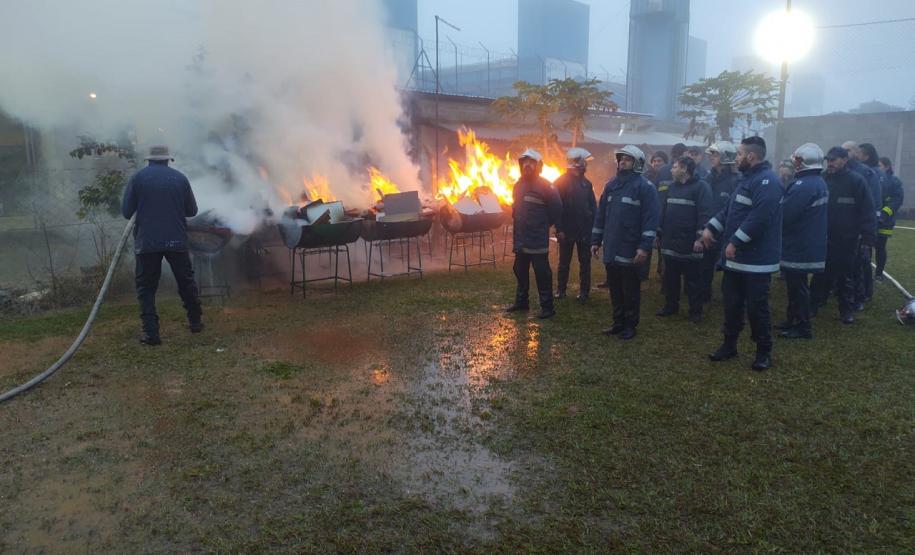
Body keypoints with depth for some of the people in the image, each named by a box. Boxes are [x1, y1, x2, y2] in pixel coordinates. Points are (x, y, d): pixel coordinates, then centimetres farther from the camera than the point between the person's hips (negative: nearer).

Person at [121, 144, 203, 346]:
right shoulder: (180, 178, 3)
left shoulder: (137, 178, -2)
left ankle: (151, 332, -1)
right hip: (176, 240, 2)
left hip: (146, 241, -1)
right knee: (186, 282, 17)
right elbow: (192, 210, 8)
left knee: (146, 287, 6)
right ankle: (195, 321, 27)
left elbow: (126, 211, -2)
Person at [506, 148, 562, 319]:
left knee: (542, 273, -4)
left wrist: (544, 225, -1)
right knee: (520, 271, 16)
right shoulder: (519, 185, 12)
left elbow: (556, 209, -9)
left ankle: (547, 307, 3)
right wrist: (518, 221, 15)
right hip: (520, 238, 7)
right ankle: (521, 301, 29)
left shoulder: (545, 186, -10)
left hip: (538, 239, -7)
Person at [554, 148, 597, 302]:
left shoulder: (586, 183, 8)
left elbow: (593, 206, 9)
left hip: (585, 230, 4)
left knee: (585, 262, 7)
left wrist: (594, 226, 0)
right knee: (564, 262, 8)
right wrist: (559, 229, -15)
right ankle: (561, 290, 19)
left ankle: (584, 291, 15)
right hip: (567, 230, -4)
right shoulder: (561, 182, -6)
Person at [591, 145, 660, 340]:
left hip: (630, 250, -6)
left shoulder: (645, 187, -8)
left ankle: (630, 325, 16)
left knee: (630, 289, 4)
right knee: (614, 288, 13)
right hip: (611, 249, 6)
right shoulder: (611, 185, 12)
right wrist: (596, 241, 12)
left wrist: (645, 246, -20)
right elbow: (601, 214, 15)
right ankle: (618, 322, 25)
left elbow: (650, 218, -14)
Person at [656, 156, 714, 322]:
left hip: (689, 244, -7)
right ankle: (670, 306, 27)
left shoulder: (701, 187, -9)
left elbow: (705, 213, -16)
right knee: (670, 278, 14)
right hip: (670, 242, 7)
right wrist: (659, 232, 15)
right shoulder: (672, 187, 14)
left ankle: (696, 311, 13)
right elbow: (664, 211, 19)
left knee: (693, 280, 3)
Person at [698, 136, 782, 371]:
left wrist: (735, 242, -25)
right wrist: (711, 228, 8)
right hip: (736, 258, 10)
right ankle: (729, 345, 27)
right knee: (731, 304, 15)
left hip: (756, 260, -10)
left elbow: (759, 217, -27)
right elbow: (731, 209, 19)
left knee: (756, 307, 0)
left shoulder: (767, 181, -17)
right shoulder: (749, 178, 16)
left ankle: (764, 352, 14)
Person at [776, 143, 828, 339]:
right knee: (796, 285, 19)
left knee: (798, 287, 1)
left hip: (798, 248, -10)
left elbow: (784, 215, -25)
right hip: (807, 245, 10)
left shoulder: (804, 185, -23)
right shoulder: (819, 182, 12)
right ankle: (793, 320, 30)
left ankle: (802, 327, 10)